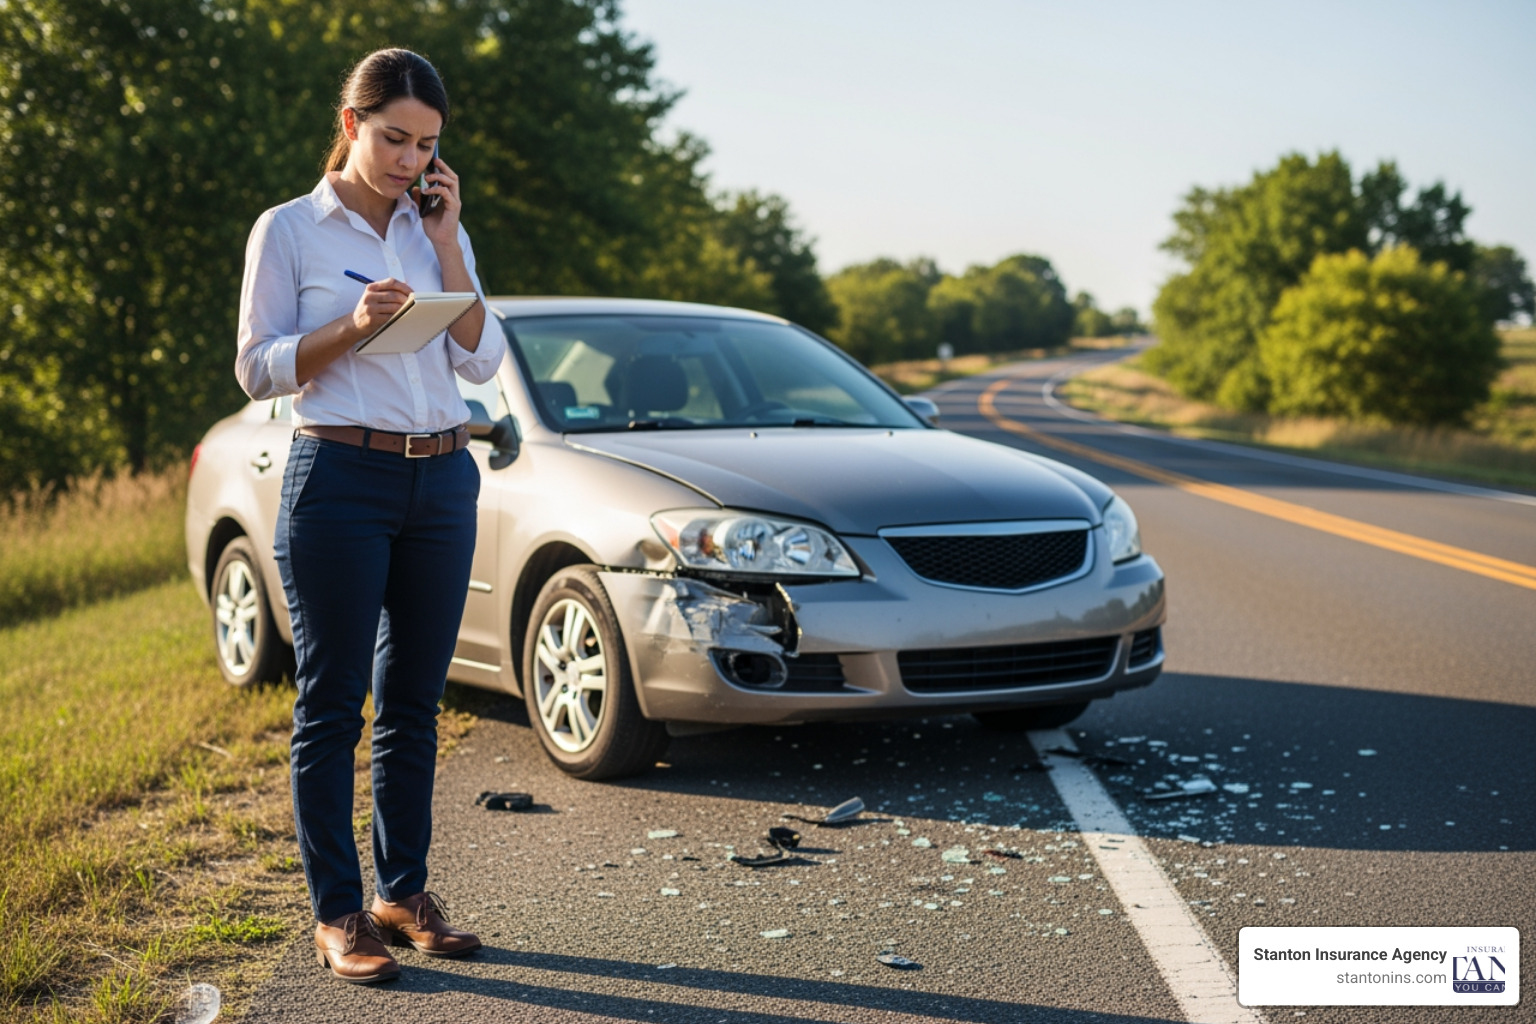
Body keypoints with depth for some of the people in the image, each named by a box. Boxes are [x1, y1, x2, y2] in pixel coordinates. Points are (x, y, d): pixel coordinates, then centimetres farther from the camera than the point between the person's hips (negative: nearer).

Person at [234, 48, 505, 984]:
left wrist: (448, 243, -1)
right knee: (334, 704, -1)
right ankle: (337, 913, 7)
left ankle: (404, 891, 19)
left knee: (414, 701, 9)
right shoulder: (290, 230, 1)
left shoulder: (438, 233, 14)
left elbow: (482, 363, 4)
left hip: (443, 479, 5)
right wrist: (352, 325, -17)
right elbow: (258, 370, -2)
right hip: (342, 478, -4)